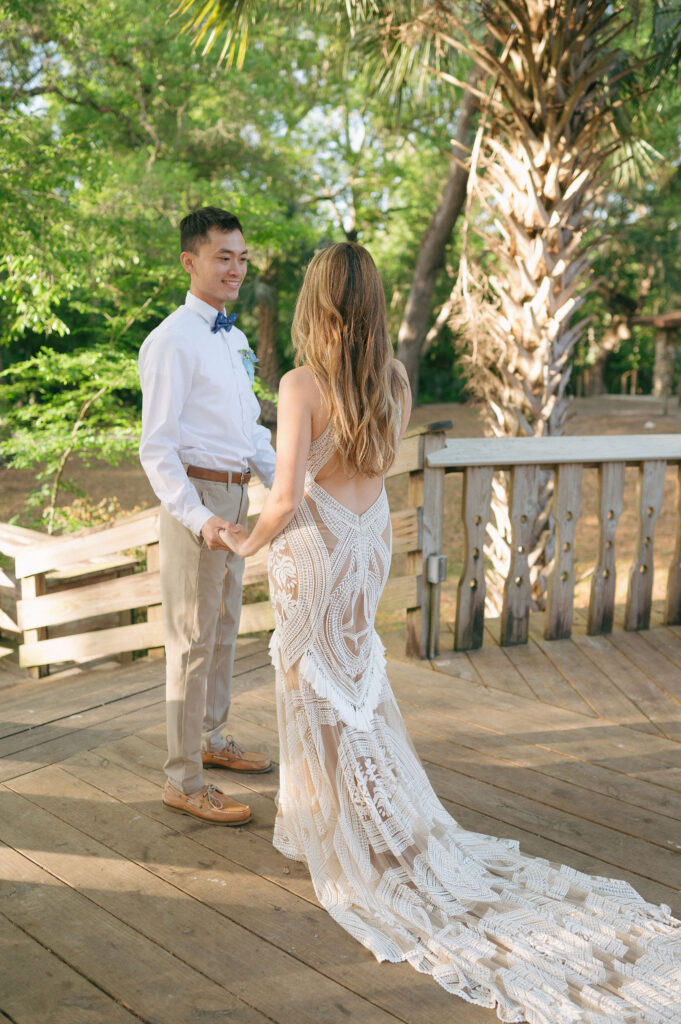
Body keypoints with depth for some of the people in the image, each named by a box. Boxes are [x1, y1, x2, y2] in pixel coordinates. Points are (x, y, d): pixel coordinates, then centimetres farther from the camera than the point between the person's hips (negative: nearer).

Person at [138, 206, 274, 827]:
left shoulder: (233, 338, 12)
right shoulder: (172, 342, -16)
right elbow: (156, 449, -19)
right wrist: (198, 517, -29)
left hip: (236, 495, 9)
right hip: (195, 497, -9)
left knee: (225, 628, 20)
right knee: (193, 639, -2)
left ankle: (211, 739, 38)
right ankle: (183, 780, 11)